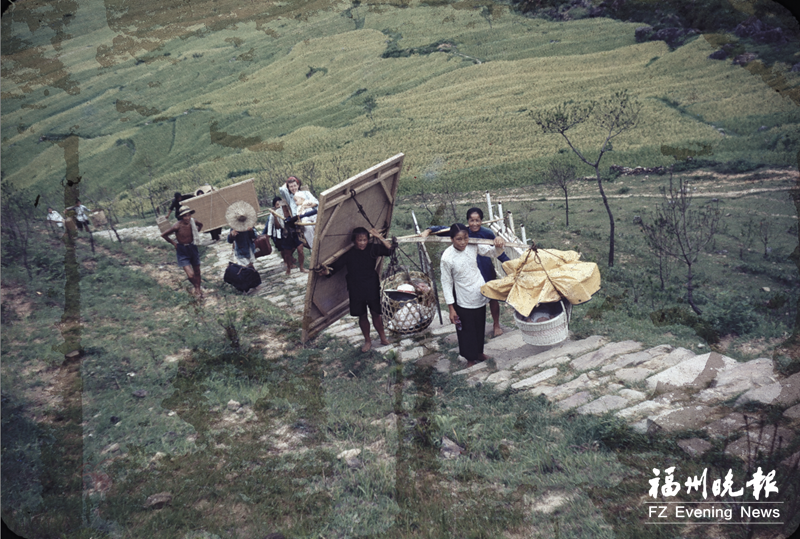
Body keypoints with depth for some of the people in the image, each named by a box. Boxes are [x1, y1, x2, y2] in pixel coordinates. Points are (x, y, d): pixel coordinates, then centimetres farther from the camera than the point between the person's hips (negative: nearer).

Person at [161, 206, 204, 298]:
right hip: (182, 251, -4)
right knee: (190, 275, -14)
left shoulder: (192, 221, -10)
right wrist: (173, 243, -6)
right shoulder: (177, 226, -24)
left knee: (197, 272, 16)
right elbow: (164, 235, -12)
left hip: (193, 248, 5)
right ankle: (196, 287, 17)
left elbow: (200, 225, 15)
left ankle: (198, 289, 39)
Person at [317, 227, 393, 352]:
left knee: (375, 313, 9)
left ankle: (382, 337, 31)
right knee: (362, 315, 11)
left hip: (372, 288, 0)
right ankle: (367, 341, 29)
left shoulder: (372, 249, -7)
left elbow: (389, 250, -14)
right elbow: (336, 266, -12)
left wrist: (379, 237, -22)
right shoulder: (348, 254, -9)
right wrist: (327, 271, -33)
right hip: (356, 290, 1)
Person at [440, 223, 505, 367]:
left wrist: (499, 244, -24)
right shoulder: (447, 257, -22)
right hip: (463, 301, -4)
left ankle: (479, 352, 45)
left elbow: (494, 253, 1)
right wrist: (451, 308, -12)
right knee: (466, 330, 12)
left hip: (480, 295, 4)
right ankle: (470, 358, 34)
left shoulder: (474, 246, -12)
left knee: (480, 326, 22)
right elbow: (446, 283, -14)